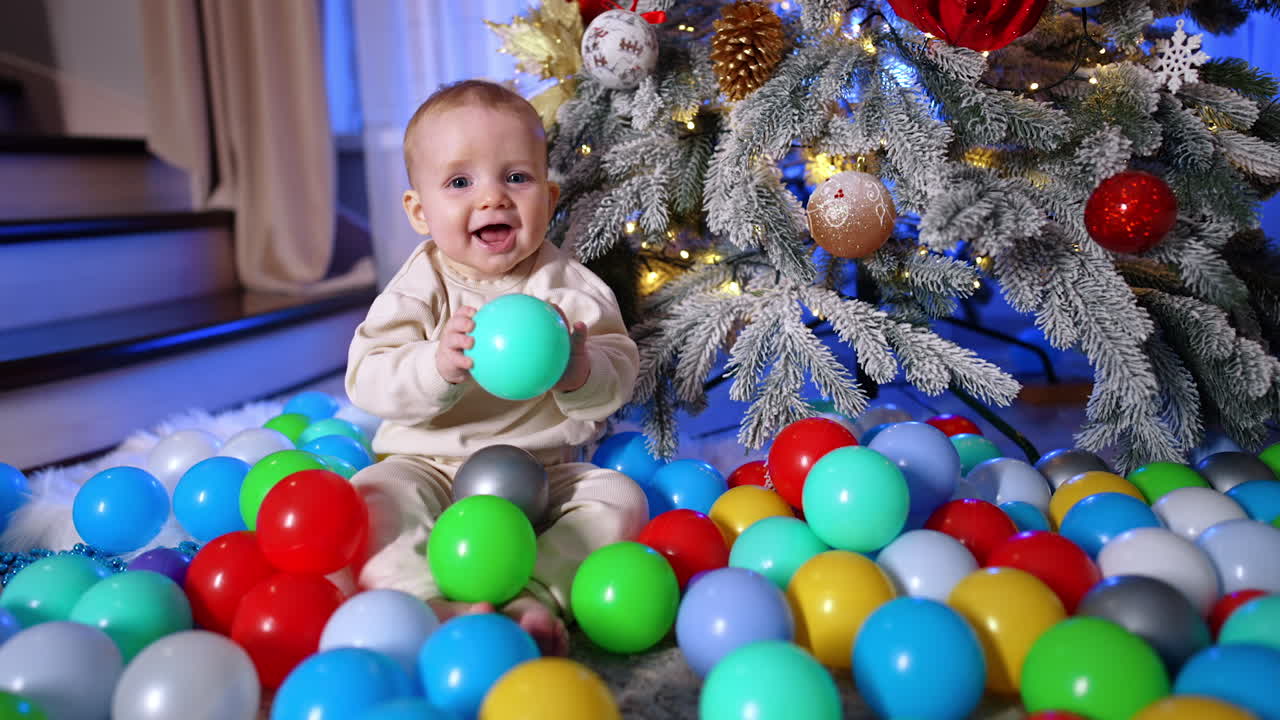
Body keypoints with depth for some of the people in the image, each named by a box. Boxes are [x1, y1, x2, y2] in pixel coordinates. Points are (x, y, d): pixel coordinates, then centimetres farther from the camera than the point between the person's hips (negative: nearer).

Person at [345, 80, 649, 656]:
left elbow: (619, 375, -7)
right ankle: (434, 606, -36)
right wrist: (438, 367, -35)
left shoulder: (569, 286, -1)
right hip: (430, 466, -1)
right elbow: (366, 381, -15)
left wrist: (580, 373, -31)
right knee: (370, 496, -26)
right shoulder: (419, 288, -4)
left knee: (621, 499, -19)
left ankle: (534, 596, -30)